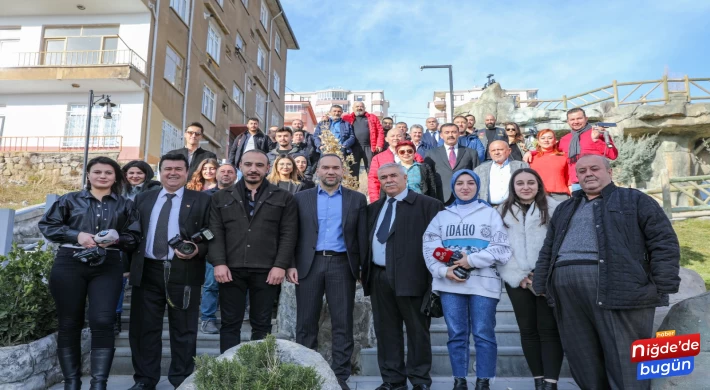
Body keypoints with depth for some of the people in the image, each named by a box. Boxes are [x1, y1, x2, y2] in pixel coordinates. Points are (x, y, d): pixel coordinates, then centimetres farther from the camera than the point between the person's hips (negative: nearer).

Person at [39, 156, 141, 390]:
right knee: (69, 323, 6)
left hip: (108, 267, -1)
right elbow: (46, 225, 6)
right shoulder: (70, 200, 10)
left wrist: (117, 238, -13)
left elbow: (135, 237, 8)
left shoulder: (125, 205, 11)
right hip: (69, 265, 1)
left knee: (102, 322, -10)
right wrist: (76, 235, -9)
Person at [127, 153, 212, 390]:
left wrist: (197, 249, -19)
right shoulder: (143, 199, 15)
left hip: (184, 272, -3)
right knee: (144, 327, 10)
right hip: (147, 271, 3)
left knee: (183, 330, 6)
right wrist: (129, 265, 2)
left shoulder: (201, 200, 4)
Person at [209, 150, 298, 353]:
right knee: (230, 323, 7)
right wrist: (219, 263, -9)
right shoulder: (221, 197, 11)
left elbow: (288, 235, 0)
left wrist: (280, 265, -9)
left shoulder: (283, 198, 6)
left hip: (267, 270, -1)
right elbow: (215, 233, 3)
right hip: (231, 269, 1)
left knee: (262, 325, 8)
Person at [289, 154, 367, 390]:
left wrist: (363, 268, -2)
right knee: (306, 323, 6)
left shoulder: (357, 199, 7)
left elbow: (362, 236, 4)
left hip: (342, 264, 0)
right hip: (309, 264, 1)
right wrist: (291, 264, -3)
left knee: (343, 324, 3)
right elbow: (293, 234, 5)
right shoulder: (302, 198, 8)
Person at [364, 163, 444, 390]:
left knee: (417, 331, 5)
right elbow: (368, 239, 19)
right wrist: (365, 270, 9)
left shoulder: (427, 205, -3)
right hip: (379, 277, 6)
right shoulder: (374, 208, 17)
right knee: (385, 331, 11)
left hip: (410, 276, -5)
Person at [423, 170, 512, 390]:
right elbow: (429, 248, 5)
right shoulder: (442, 216, 16)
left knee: (483, 333, -1)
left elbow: (501, 247, -1)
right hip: (450, 282, 2)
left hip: (483, 282, -2)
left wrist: (472, 260, -12)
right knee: (456, 334, 5)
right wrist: (443, 271, -11)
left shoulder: (490, 214, 10)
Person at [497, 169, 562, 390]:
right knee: (527, 330, 7)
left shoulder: (553, 208, 4)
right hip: (517, 280, 3)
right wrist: (518, 277, -6)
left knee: (548, 329, -4)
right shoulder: (503, 212, 12)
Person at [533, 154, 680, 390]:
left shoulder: (635, 200, 10)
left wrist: (663, 287, -8)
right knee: (583, 361, 10)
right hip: (569, 293, 5)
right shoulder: (565, 209, 24)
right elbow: (547, 251, 24)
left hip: (619, 289, -4)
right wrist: (541, 285, 15)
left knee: (624, 363, -3)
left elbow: (664, 242, 1)